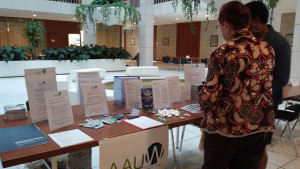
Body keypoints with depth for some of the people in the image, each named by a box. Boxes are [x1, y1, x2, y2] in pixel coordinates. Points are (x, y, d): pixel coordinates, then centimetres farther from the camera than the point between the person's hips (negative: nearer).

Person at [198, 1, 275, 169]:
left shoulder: (223, 53, -18)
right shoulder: (268, 49, -1)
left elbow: (209, 96, -20)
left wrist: (206, 111, 1)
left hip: (225, 128, -4)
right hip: (259, 127, 5)